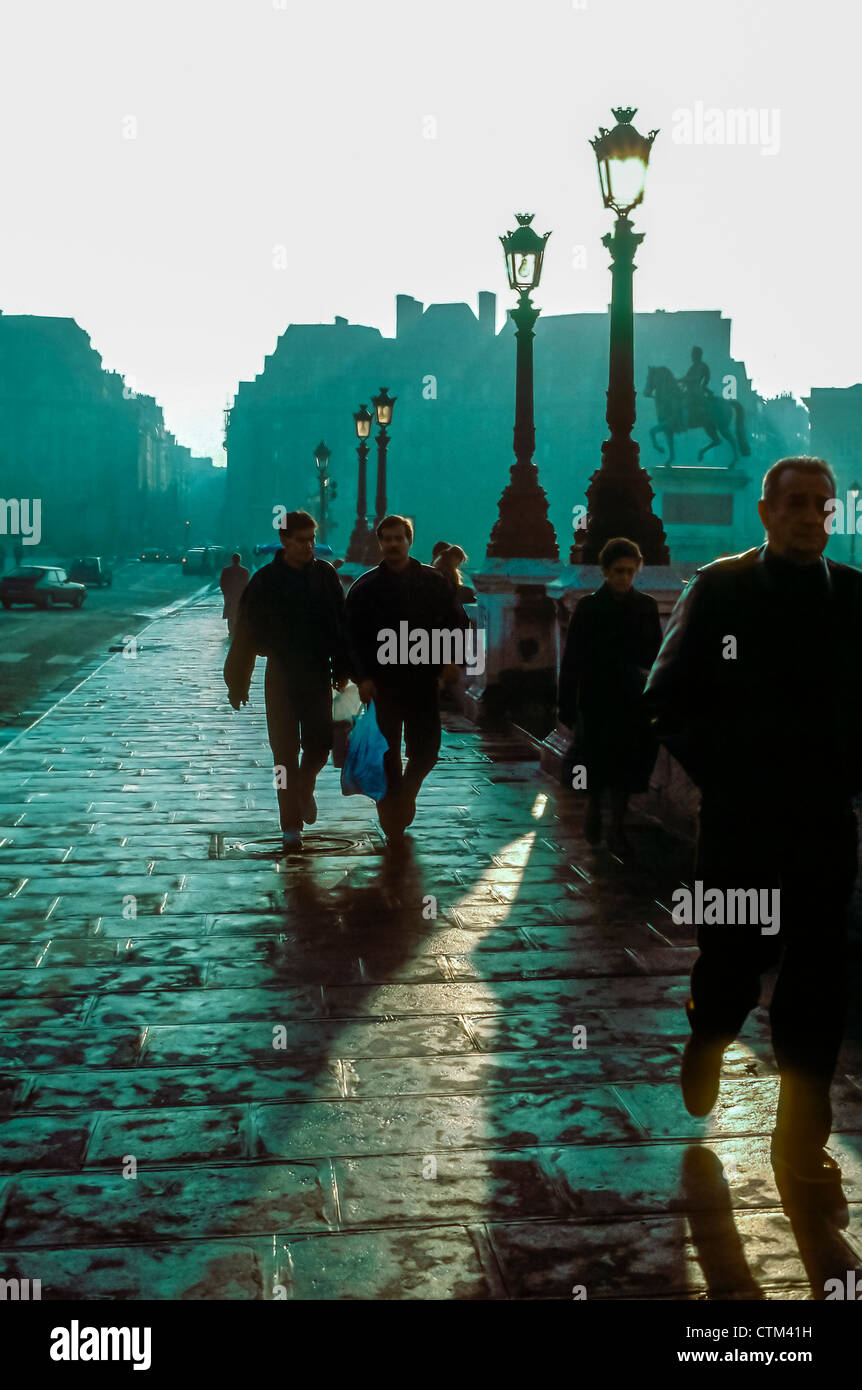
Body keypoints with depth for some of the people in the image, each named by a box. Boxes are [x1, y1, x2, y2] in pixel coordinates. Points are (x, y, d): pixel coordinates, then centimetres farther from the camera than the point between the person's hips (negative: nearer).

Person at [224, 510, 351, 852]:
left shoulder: (325, 575, 2)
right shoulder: (266, 581, -5)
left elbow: (340, 624, 4)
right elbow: (246, 633, -3)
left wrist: (342, 668, 0)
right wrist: (237, 681, -3)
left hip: (317, 675, 2)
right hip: (281, 678, -2)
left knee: (319, 745, 1)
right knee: (285, 751, 1)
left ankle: (304, 789, 34)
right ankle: (291, 825, 9)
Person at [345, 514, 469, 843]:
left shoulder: (433, 582, 6)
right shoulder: (365, 587, 3)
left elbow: (457, 622, 10)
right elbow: (352, 637, 1)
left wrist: (452, 658, -6)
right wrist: (363, 677, -9)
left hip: (423, 680, 1)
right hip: (383, 682, -1)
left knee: (426, 748, 2)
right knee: (387, 752, 2)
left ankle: (406, 790, 31)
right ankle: (392, 811, 15)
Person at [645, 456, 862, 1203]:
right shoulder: (719, 589, -1)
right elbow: (668, 696, 0)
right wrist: (716, 772, -5)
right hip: (737, 817, -2)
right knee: (733, 958, 7)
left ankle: (802, 1142, 16)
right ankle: (706, 1042, 42)